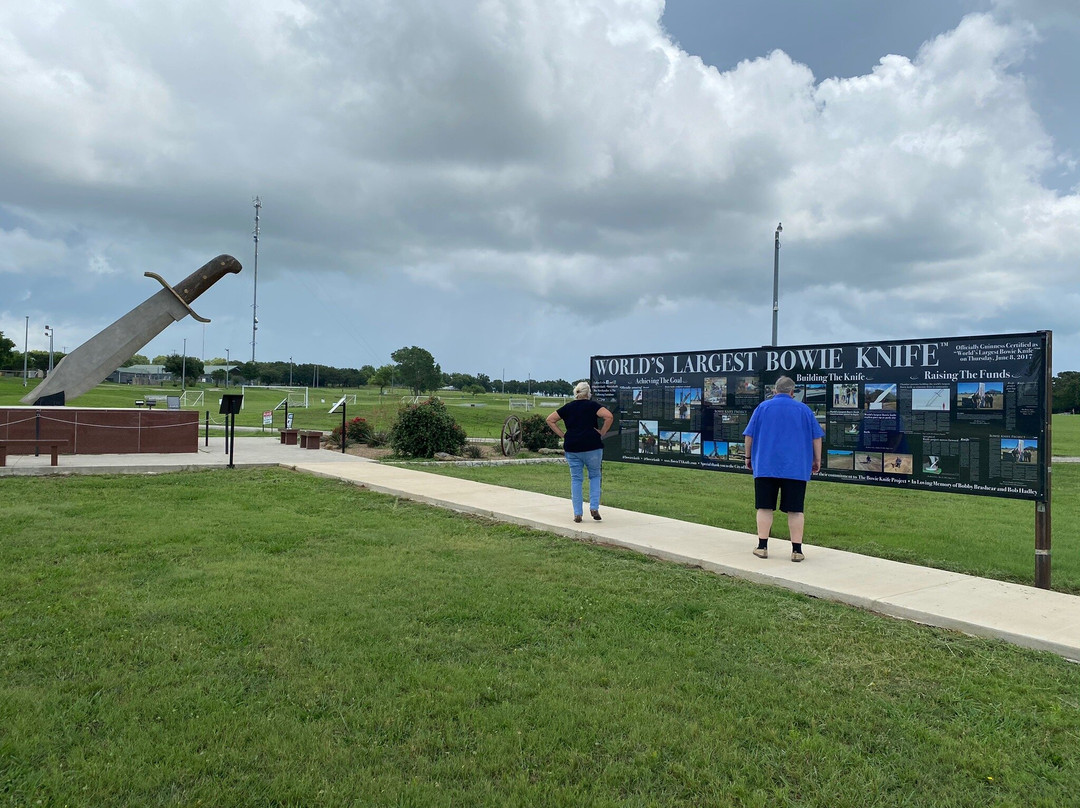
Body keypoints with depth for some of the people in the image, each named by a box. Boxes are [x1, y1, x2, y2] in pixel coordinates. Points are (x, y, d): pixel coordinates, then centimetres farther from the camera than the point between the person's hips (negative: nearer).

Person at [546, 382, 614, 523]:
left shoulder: (567, 407, 11)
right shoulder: (592, 405, 0)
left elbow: (550, 420, 14)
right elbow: (609, 416, -14)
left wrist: (562, 435, 11)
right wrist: (602, 433, -4)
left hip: (571, 448, 3)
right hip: (592, 446, -3)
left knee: (576, 479, 8)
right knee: (595, 476, 13)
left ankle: (577, 513, 6)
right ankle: (594, 507, 1)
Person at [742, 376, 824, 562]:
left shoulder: (763, 407, 5)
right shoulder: (804, 409, 6)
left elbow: (749, 435, 6)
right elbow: (816, 437, 8)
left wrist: (748, 457, 16)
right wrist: (817, 461, 17)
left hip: (765, 467, 0)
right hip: (796, 468, 0)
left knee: (765, 507, 5)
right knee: (795, 510, 3)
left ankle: (762, 547, 6)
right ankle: (797, 550, 5)